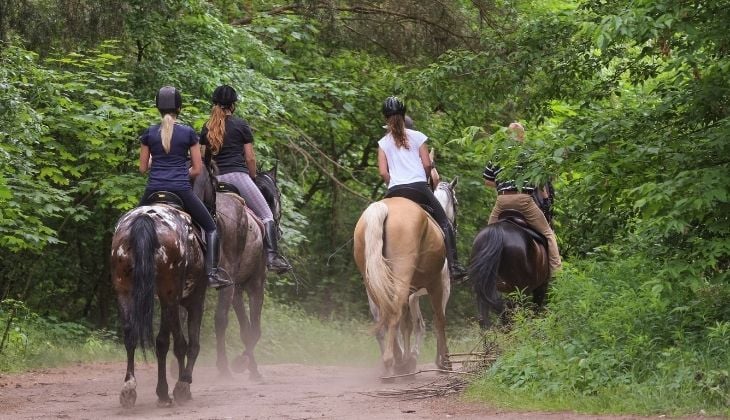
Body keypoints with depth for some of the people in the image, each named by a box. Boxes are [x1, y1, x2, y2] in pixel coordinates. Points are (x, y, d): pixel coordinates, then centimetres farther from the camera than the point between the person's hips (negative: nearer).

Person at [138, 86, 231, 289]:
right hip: (181, 189, -2)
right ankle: (212, 273, -4)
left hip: (154, 189, 2)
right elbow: (197, 169, 2)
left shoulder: (149, 133, 3)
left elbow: (143, 168, 9)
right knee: (211, 228, 11)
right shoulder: (188, 133, 0)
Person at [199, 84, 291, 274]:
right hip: (238, 175, -5)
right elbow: (250, 158, 1)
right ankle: (272, 256, -20)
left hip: (216, 179, 5)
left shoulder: (207, 129, 14)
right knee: (266, 215, -5)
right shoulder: (241, 125, 2)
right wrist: (253, 177, 15)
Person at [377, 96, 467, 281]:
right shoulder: (417, 137, 7)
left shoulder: (383, 143, 9)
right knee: (444, 222, 5)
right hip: (419, 187, -1)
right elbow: (427, 165, 3)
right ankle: (453, 265, -7)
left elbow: (383, 172, 1)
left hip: (395, 191, 1)